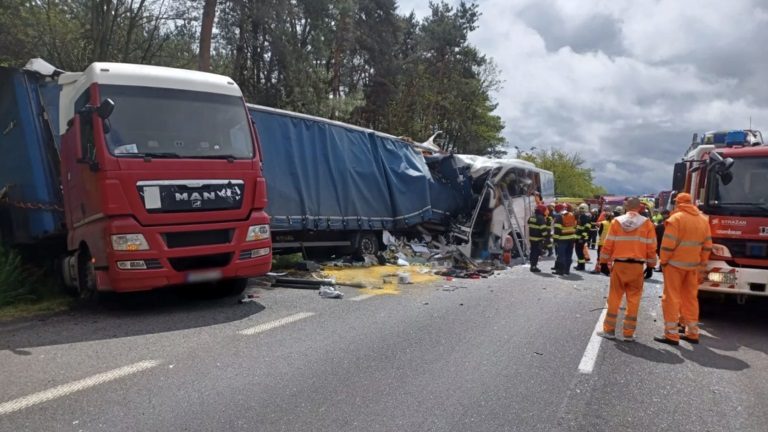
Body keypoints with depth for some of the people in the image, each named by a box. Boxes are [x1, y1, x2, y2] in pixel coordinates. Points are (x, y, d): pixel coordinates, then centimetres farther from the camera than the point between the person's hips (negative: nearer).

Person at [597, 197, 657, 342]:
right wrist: (650, 266, 10)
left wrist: (604, 263, 8)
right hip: (637, 266, 0)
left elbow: (608, 245, 0)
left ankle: (609, 330, 12)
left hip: (619, 264, 0)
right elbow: (651, 248, 0)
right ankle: (629, 333, 9)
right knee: (633, 299, 7)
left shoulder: (616, 222, 0)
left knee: (614, 297, 9)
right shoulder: (647, 223, -1)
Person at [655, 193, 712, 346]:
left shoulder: (676, 218, -10)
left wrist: (663, 260, -5)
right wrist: (702, 263, 16)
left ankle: (671, 335, -1)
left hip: (675, 264, -6)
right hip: (693, 265, 6)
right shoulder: (703, 220, 10)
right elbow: (707, 245, 10)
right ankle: (692, 333, 20)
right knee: (691, 298, 14)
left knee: (672, 298, -1)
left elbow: (668, 244, -16)